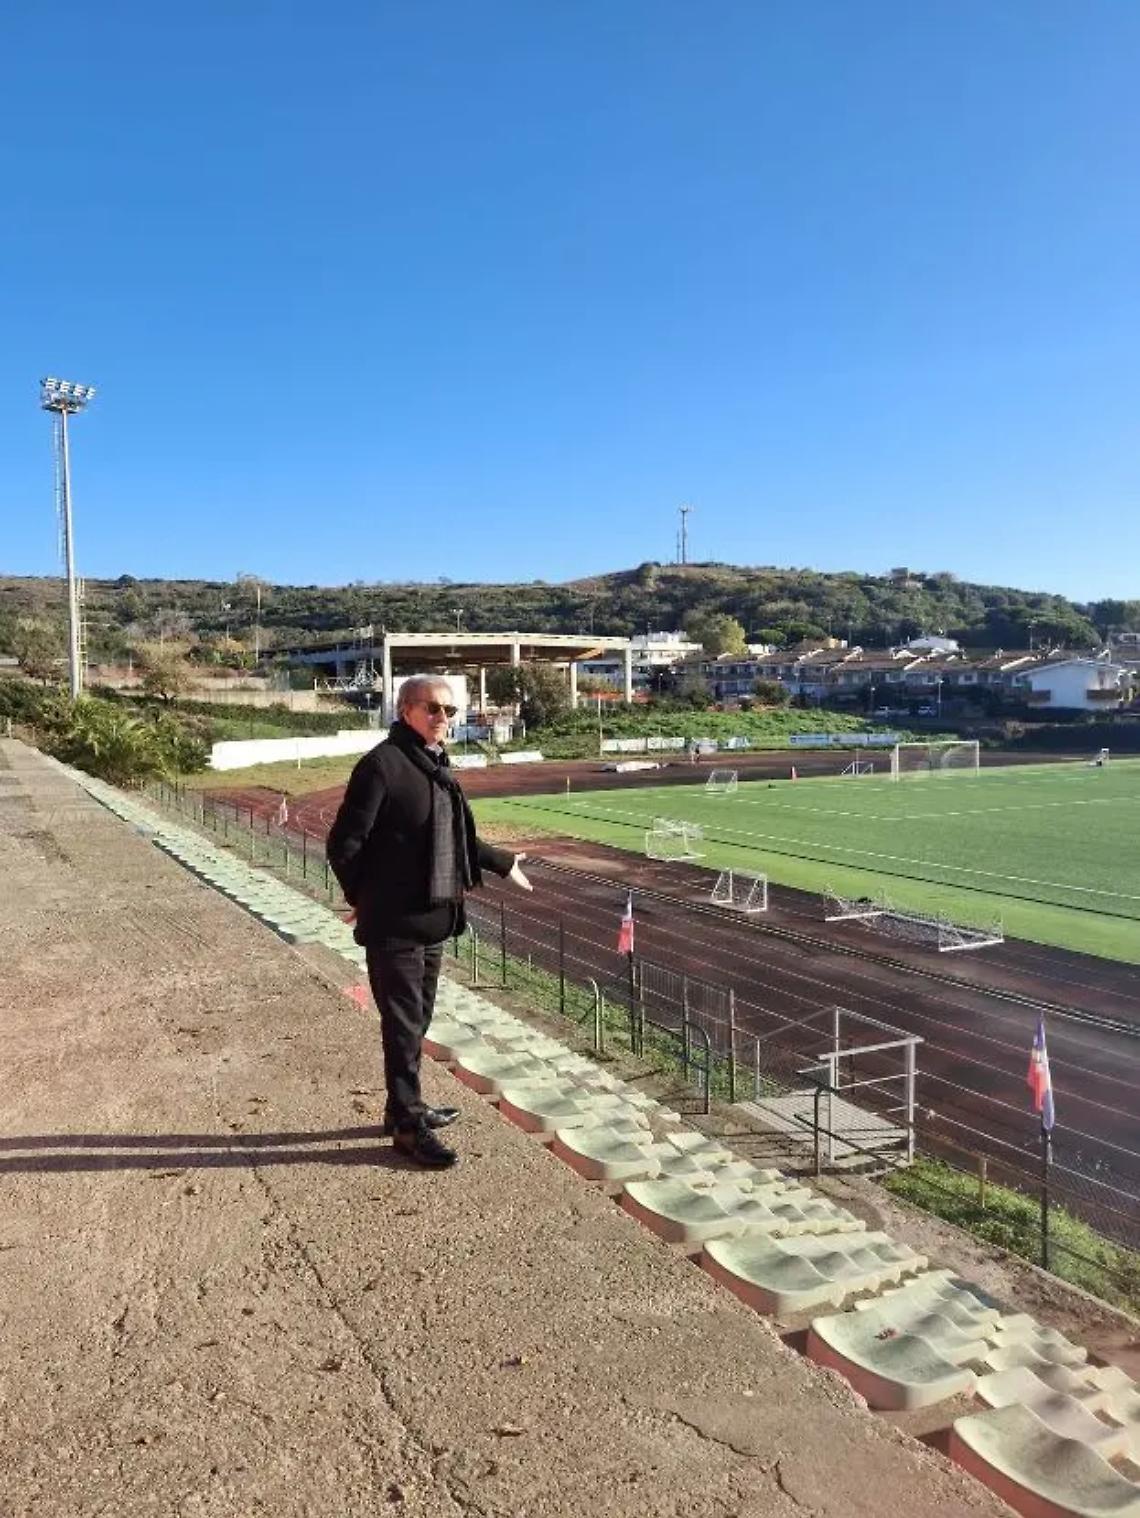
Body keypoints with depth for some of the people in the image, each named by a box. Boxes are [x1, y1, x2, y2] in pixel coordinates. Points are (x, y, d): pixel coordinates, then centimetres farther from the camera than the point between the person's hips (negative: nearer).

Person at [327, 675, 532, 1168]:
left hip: (434, 919, 8)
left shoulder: (437, 766, 10)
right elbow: (343, 845, -15)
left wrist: (501, 862, 30)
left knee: (418, 1019, 19)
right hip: (395, 924, -8)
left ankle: (406, 1106, 34)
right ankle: (407, 1125, 15)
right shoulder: (382, 764, -16)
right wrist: (368, 897, -4)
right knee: (403, 1023, 1)